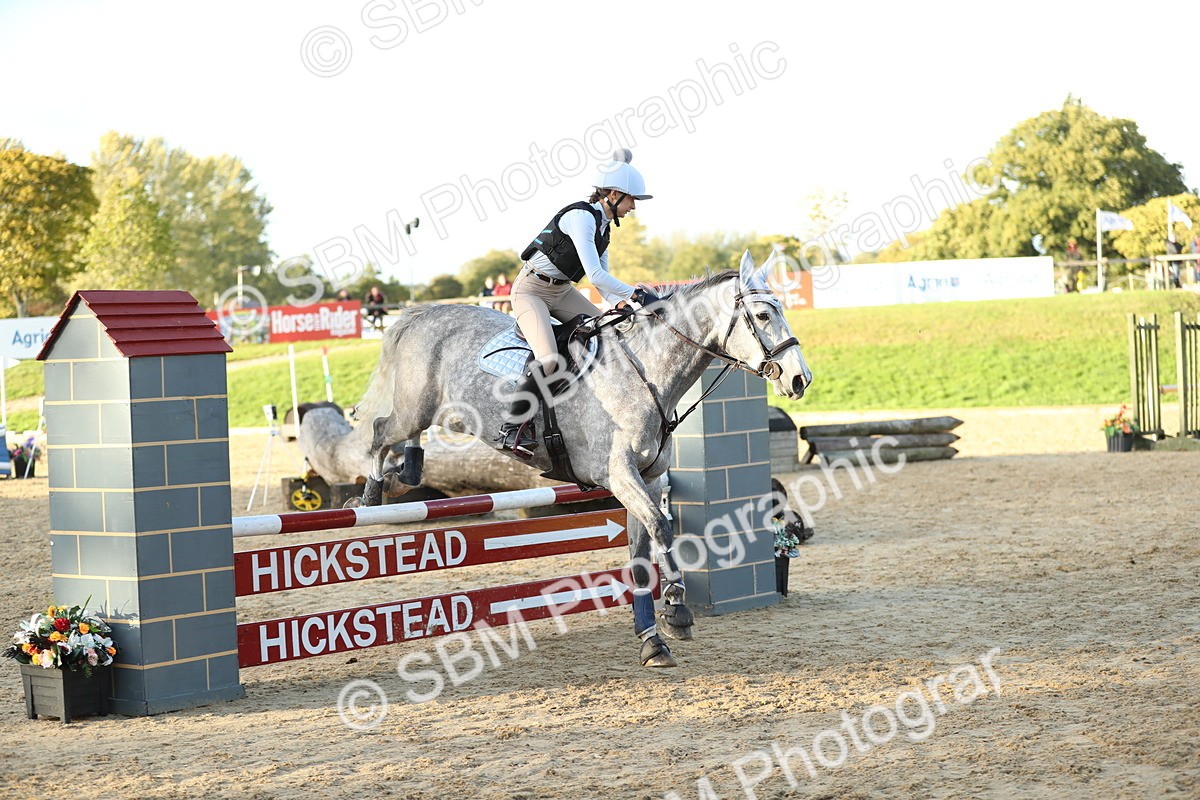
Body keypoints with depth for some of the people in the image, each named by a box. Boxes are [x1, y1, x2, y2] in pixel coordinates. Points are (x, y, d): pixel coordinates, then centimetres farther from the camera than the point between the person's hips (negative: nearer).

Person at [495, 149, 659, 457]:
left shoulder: (602, 224, 6)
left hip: (561, 291, 10)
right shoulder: (581, 216, -24)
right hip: (531, 290, -10)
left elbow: (600, 276, 10)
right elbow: (595, 275, -31)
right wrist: (637, 294, -28)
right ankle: (512, 428, -13)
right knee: (547, 361, -26)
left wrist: (618, 302, -8)